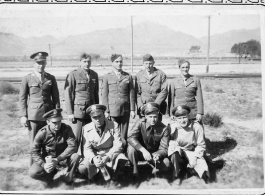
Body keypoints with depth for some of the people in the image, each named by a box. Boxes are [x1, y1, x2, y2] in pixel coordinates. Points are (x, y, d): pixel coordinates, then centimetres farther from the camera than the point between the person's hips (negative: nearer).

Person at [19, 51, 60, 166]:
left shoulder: (51, 78, 8)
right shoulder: (27, 79, 3)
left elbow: (55, 97, 10)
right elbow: (22, 98, 4)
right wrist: (23, 116, -2)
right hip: (33, 115, -2)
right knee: (34, 143, 2)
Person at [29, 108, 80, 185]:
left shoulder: (66, 129, -18)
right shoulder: (42, 133, -18)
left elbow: (72, 146, -23)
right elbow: (34, 152, -12)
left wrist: (57, 159, -31)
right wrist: (43, 164, -29)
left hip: (63, 158, 0)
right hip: (47, 159, 1)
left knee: (75, 156, -31)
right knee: (33, 173, -23)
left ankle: (69, 177, -1)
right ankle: (52, 171, 9)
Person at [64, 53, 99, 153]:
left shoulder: (94, 75, 11)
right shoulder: (73, 74, -3)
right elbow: (67, 94, -4)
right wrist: (70, 113, -8)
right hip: (78, 110, -4)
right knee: (75, 138, -2)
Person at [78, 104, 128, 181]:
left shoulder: (113, 125, -11)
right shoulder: (87, 129, -5)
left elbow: (118, 145, -16)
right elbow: (87, 149, -6)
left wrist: (107, 157, -32)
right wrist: (93, 158, -29)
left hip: (111, 155, -1)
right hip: (94, 157, 2)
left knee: (121, 160, -33)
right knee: (82, 169, -24)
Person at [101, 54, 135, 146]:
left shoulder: (128, 76, 7)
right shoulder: (107, 77, 4)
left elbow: (131, 94, 7)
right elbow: (104, 95, 3)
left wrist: (132, 109, 2)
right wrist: (106, 111, -3)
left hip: (125, 110, 1)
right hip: (113, 110, -1)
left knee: (124, 135, 6)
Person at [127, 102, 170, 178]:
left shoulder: (164, 129, -16)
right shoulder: (140, 123, -17)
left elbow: (164, 149, -15)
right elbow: (130, 137, -29)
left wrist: (158, 155, -39)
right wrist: (143, 151, -40)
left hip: (155, 154, 1)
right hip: (141, 152, -1)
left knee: (166, 165, -26)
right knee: (131, 149, -32)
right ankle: (135, 169, -5)